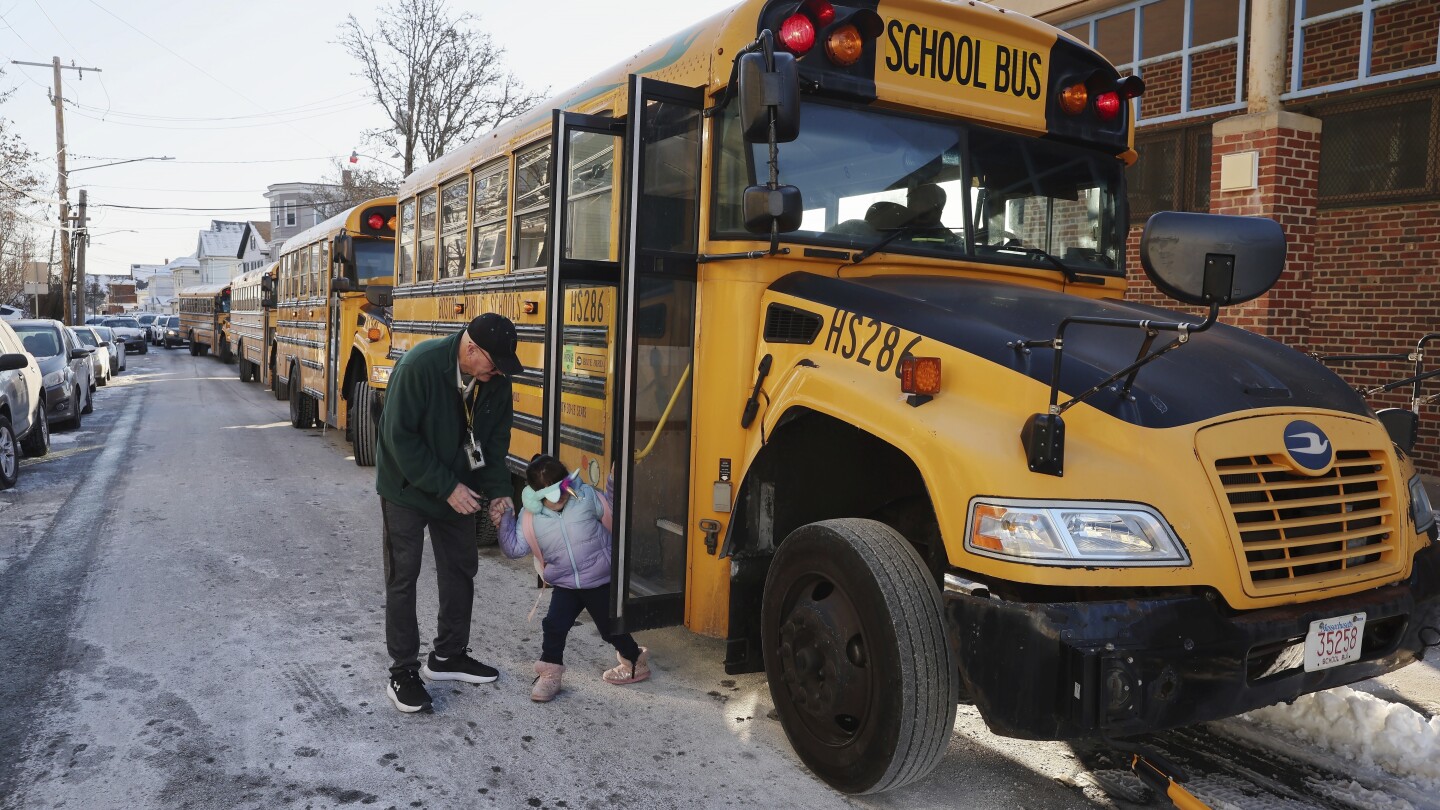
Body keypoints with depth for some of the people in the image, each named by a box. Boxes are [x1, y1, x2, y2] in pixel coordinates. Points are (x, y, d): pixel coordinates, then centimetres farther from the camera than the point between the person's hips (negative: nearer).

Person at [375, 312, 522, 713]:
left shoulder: (496, 379, -12)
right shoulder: (419, 366, -29)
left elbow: (496, 438, 0)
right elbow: (400, 438, -26)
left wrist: (498, 491, -10)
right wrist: (447, 487, -26)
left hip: (457, 487, 6)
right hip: (407, 485, -6)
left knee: (461, 568, 12)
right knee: (403, 575, 1)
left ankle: (447, 655, 29)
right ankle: (403, 671, 13)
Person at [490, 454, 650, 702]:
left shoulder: (586, 496, -13)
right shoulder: (530, 517, -8)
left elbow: (611, 509, 0)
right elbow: (515, 549, -4)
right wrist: (503, 521, -16)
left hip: (600, 582, -2)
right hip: (565, 586, 2)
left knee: (610, 627, 10)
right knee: (554, 626, -8)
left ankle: (635, 662, 36)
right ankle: (549, 674, 14)